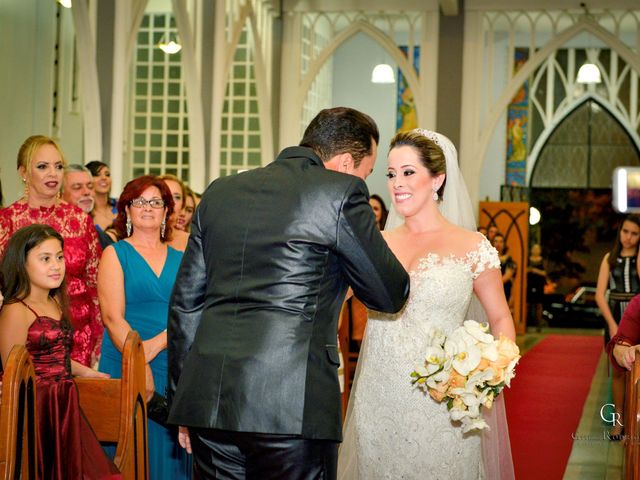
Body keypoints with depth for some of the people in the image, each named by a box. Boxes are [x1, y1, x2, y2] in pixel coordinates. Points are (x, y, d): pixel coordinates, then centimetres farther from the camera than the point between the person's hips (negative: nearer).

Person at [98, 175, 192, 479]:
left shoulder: (180, 260, 13)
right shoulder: (115, 254, 4)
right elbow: (113, 318, -6)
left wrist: (155, 345, -14)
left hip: (176, 369, 3)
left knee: (171, 451, 3)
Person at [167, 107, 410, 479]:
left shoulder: (220, 192, 14)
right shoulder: (342, 192, -3)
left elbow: (185, 304, 15)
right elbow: (391, 295, 4)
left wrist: (181, 399, 20)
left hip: (207, 401, 6)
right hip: (293, 406, -5)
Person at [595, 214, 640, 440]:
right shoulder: (610, 258, 5)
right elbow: (600, 294, 0)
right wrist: (612, 324, -9)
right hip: (615, 318, 2)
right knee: (618, 370, 6)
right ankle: (619, 420, 12)